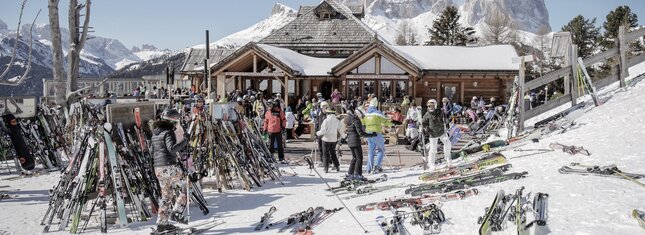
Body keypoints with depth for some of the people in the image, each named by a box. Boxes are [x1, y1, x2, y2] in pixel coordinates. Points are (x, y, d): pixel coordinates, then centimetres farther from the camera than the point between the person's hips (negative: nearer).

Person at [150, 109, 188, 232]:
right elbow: (172, 148, -25)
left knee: (166, 196, 16)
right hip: (170, 167, -9)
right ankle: (176, 213, -4)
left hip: (158, 169, 9)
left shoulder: (155, 133, 15)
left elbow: (151, 150, 22)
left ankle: (161, 223, 17)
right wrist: (184, 141, -18)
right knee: (185, 189, 4)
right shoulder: (168, 133, -12)